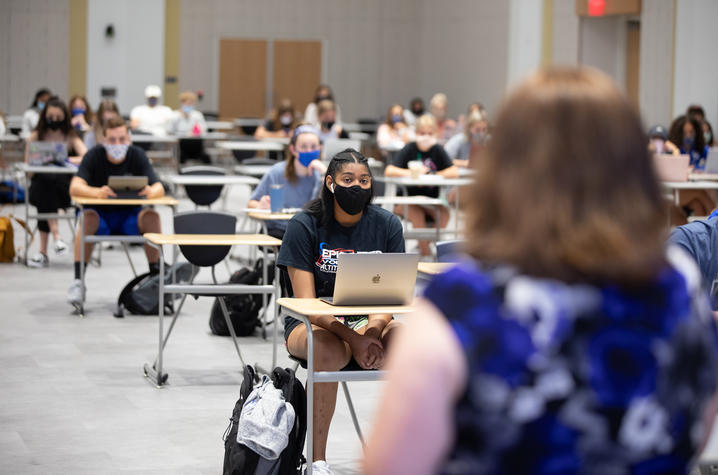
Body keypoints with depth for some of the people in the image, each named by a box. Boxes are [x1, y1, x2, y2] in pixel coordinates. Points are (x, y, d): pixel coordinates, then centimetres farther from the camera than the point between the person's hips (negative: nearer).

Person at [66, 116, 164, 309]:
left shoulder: (137, 155, -8)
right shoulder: (94, 156, -12)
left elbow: (159, 188, -18)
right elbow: (75, 187, -27)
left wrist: (151, 191, -44)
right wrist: (98, 192, -48)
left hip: (129, 215, 2)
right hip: (100, 213, -1)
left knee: (152, 216, -29)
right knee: (88, 218, -35)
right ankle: (78, 281, -29)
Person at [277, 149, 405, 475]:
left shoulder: (387, 225, 2)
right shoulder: (304, 226, -7)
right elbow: (306, 301, -12)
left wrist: (373, 329, -24)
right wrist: (353, 339, -26)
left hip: (370, 321, 3)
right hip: (312, 324, -3)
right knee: (329, 350, -38)